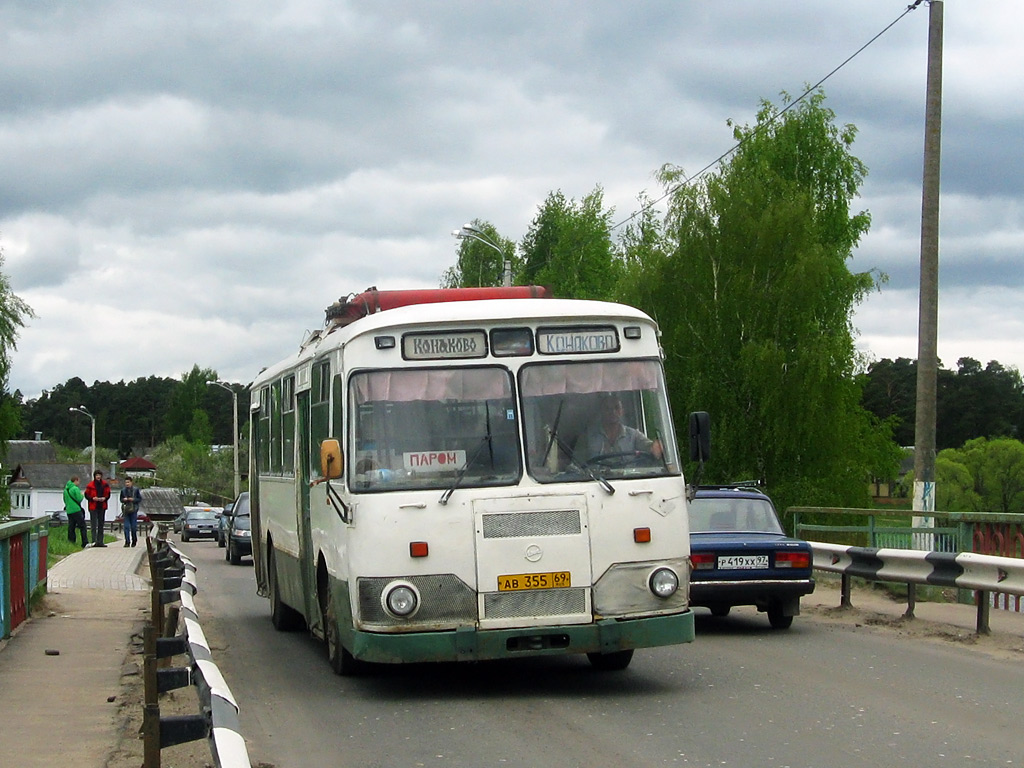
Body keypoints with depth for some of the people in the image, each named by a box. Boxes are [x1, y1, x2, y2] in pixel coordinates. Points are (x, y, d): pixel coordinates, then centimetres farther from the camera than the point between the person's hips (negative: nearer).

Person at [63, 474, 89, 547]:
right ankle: (85, 543, -11)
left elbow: (64, 500, 19)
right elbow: (79, 499, -13)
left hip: (69, 511, 7)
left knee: (71, 528, 9)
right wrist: (82, 495, 5)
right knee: (83, 526, -5)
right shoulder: (75, 489, -12)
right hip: (76, 510, -7)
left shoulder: (65, 489, 12)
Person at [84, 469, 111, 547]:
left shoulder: (105, 484, 5)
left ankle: (100, 541, 15)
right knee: (94, 524, -9)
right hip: (93, 507, -4)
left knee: (101, 525, 9)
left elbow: (108, 494, 10)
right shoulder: (90, 485, -4)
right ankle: (94, 541, -13)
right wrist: (93, 498, -18)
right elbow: (87, 495, -1)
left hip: (102, 507, 4)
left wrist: (104, 498, -10)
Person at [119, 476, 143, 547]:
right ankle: (127, 542, -3)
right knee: (126, 526, -5)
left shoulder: (136, 490, 1)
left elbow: (139, 499, 3)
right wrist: (124, 499, -6)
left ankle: (134, 541, 19)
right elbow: (121, 499, 16)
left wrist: (133, 499, -13)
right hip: (125, 510, 2)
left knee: (134, 526, 2)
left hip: (133, 510, -2)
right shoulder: (123, 490, 7)